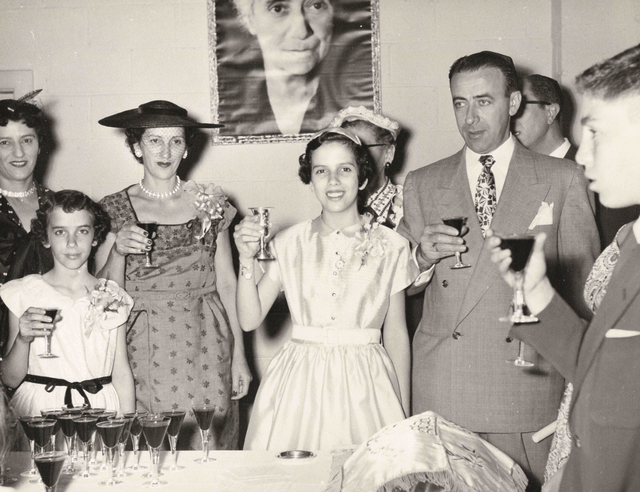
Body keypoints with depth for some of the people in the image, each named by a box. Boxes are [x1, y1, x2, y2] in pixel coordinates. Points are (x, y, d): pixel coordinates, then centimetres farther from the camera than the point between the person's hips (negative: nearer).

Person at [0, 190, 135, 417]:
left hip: (101, 410, 2)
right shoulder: (24, 294, 3)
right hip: (41, 411, -2)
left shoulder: (112, 298, 8)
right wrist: (22, 339, -14)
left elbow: (122, 375, 9)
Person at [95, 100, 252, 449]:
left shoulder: (209, 202, 7)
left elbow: (226, 281, 8)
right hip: (144, 349, 0)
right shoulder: (114, 210, 4)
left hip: (205, 347, 1)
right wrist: (117, 249, -14)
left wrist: (239, 354, 4)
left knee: (207, 445, -1)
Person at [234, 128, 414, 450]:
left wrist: (405, 417, 7)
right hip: (299, 385, 0)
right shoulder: (289, 244, 3)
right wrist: (247, 261, -13)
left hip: (366, 387, 0)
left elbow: (396, 333, 7)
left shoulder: (391, 247, 2)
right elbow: (249, 320, 0)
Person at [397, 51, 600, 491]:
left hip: (530, 390, -1)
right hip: (442, 390, 2)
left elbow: (582, 283, 3)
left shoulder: (563, 180, 3)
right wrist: (424, 256, -10)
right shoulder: (421, 184, 8)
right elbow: (403, 285, 11)